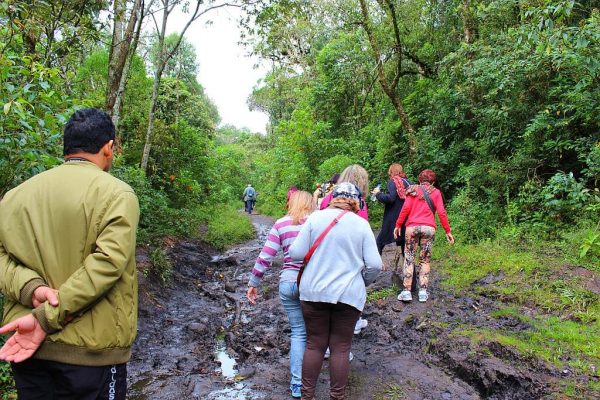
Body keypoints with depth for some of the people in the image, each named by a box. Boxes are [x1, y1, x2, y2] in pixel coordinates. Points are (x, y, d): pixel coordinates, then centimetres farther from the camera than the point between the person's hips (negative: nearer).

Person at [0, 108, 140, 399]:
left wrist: (31, 289, -13)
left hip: (26, 343, 5)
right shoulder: (117, 193, -10)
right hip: (90, 348, -5)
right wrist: (46, 318, -19)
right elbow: (106, 262, -21)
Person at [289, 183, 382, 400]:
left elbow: (297, 253, -5)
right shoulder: (361, 224, -2)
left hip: (314, 292, 1)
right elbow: (375, 264, -5)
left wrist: (291, 246, 17)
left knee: (314, 344, 12)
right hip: (348, 294, -1)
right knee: (340, 347, 10)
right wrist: (363, 282, 14)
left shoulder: (316, 217, -3)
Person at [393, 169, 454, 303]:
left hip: (412, 227, 0)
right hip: (428, 228, 0)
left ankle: (407, 291, 0)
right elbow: (441, 213, 4)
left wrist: (398, 225, 3)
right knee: (425, 260, 9)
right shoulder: (436, 192, 11)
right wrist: (448, 231, 8)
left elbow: (405, 209, 0)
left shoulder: (413, 190, 11)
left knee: (409, 259, 5)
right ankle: (423, 291, 7)